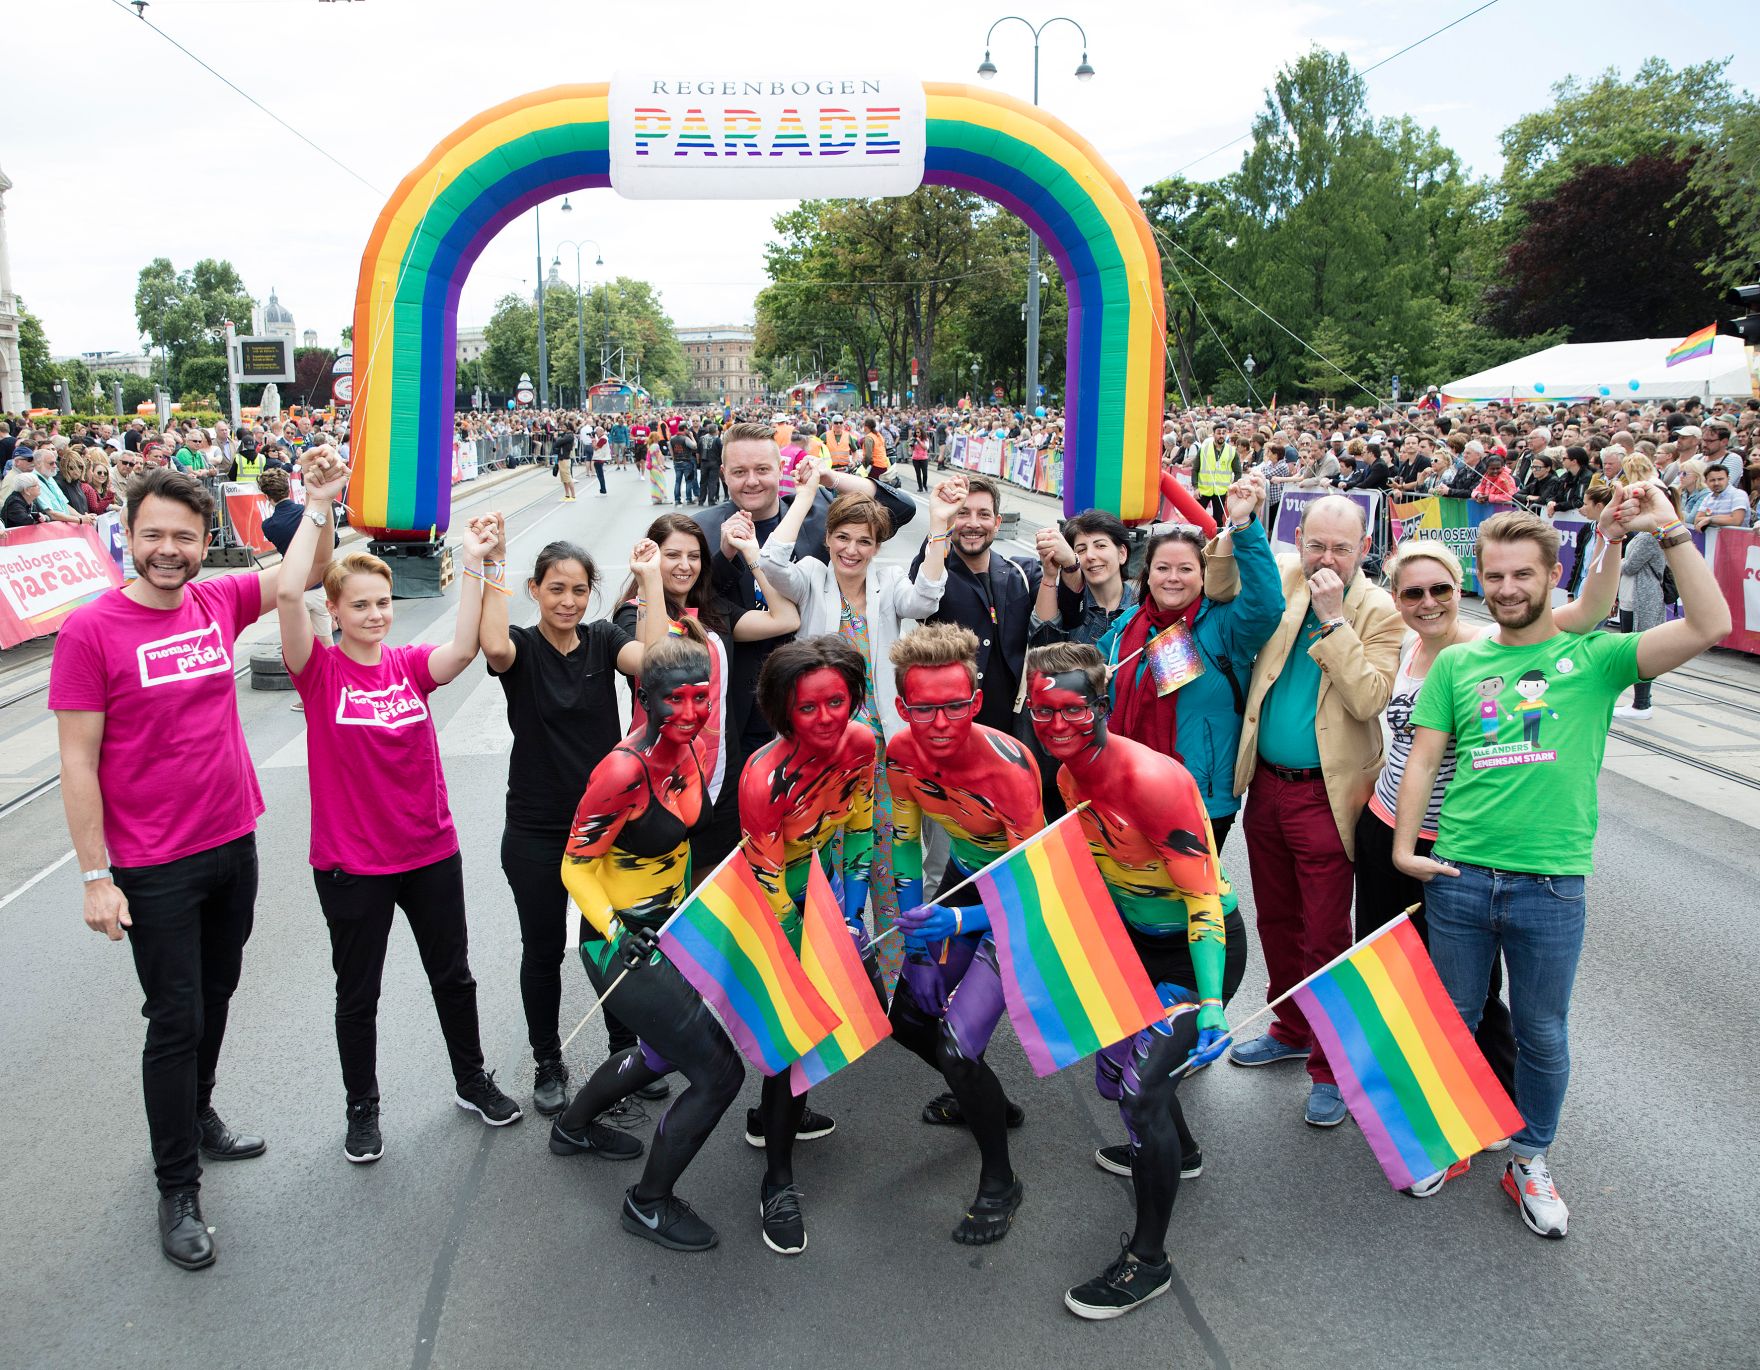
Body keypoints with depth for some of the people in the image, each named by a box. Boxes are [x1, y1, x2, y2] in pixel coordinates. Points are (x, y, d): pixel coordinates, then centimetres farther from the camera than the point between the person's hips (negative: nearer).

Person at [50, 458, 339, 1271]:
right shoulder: (91, 630, -15)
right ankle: (178, 1189, 20)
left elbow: (309, 573, 7)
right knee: (175, 1020, 4)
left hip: (234, 844, 5)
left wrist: (318, 502, -12)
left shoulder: (219, 603, -1)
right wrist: (96, 876, -15)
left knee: (215, 997, 21)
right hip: (154, 867, -5)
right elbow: (77, 761, -14)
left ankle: (195, 1117, 43)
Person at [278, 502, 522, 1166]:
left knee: (453, 976, 17)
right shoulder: (321, 671, -10)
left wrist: (474, 564, -27)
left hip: (430, 853, 3)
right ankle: (362, 1108, 34)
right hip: (351, 865, -3)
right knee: (357, 995, 14)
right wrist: (318, 509, -25)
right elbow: (287, 592, -26)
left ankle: (472, 1080, 38)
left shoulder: (410, 666, -1)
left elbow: (463, 649, -23)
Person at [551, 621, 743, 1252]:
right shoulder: (624, 771, -27)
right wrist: (616, 933, -29)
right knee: (718, 1073, -7)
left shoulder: (688, 752, -4)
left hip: (666, 928, 9)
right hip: (621, 942, -8)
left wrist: (683, 904, 17)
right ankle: (649, 1203, 15)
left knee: (663, 1049, 28)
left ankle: (573, 1126, 53)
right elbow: (575, 867, -19)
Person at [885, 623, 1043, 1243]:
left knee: (957, 1045, -16)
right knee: (909, 1017, 12)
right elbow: (904, 844, -1)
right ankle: (988, 1100, 40)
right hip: (963, 878, 6)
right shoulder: (902, 751, -17)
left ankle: (1000, 1184, 8)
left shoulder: (1008, 766, -34)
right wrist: (919, 947, -4)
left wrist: (956, 924, -42)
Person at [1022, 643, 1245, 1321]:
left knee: (1142, 1087, -13)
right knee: (1115, 1054, 22)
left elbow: (1203, 896, -28)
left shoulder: (1150, 779, -30)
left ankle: (1148, 1261, 6)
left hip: (1199, 947, -9)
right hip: (1139, 937, 9)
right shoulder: (1070, 775, -4)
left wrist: (1211, 1003, -33)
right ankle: (1177, 1152, 53)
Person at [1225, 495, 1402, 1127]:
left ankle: (1331, 1067, 17)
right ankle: (1292, 1029, 39)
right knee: (1277, 919, 19)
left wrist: (1334, 619, -22)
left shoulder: (1379, 611, -9)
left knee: (1325, 935, 2)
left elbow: (1369, 700, -20)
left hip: (1324, 794, -5)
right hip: (1265, 784, 5)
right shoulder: (1280, 582, 2)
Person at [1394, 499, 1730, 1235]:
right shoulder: (1457, 663, 6)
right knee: (1452, 1019, 14)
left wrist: (1670, 530, -14)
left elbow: (1710, 626, -12)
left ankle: (1531, 1158, 32)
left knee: (1542, 1032, 12)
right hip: (1458, 874, 2)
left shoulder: (1592, 656, 0)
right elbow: (1423, 758, 5)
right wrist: (1404, 845, -4)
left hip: (1551, 884, -2)